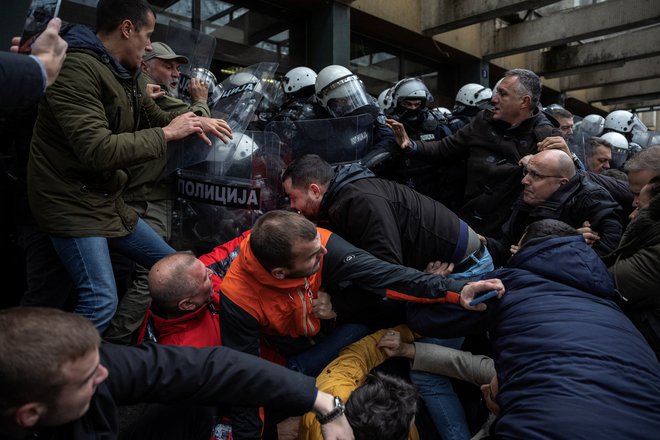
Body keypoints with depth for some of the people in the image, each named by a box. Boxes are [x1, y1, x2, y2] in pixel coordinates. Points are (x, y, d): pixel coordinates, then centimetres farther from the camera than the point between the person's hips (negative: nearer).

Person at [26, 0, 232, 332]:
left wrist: (198, 121, 6)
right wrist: (168, 134, -21)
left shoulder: (123, 74, 8)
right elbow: (97, 151, -31)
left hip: (106, 198, 9)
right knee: (102, 300, -17)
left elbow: (156, 116, 24)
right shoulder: (77, 69, -22)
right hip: (71, 201, -9)